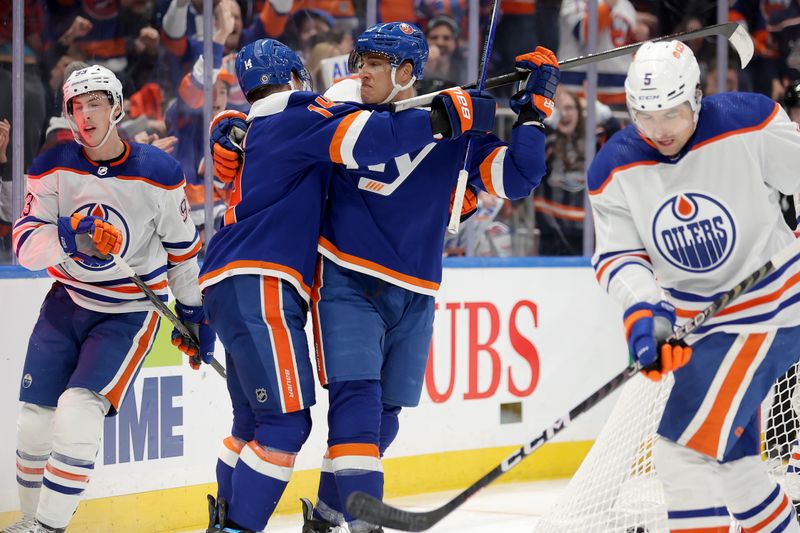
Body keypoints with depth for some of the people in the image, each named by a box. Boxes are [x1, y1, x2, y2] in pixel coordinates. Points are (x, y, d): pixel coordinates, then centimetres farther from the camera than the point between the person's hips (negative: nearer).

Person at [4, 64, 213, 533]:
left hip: (130, 313, -3)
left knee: (78, 412, -21)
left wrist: (195, 314, 7)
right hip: (67, 302, 4)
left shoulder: (159, 173, -12)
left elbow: (183, 248, 1)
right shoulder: (54, 169, -7)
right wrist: (68, 234, -34)